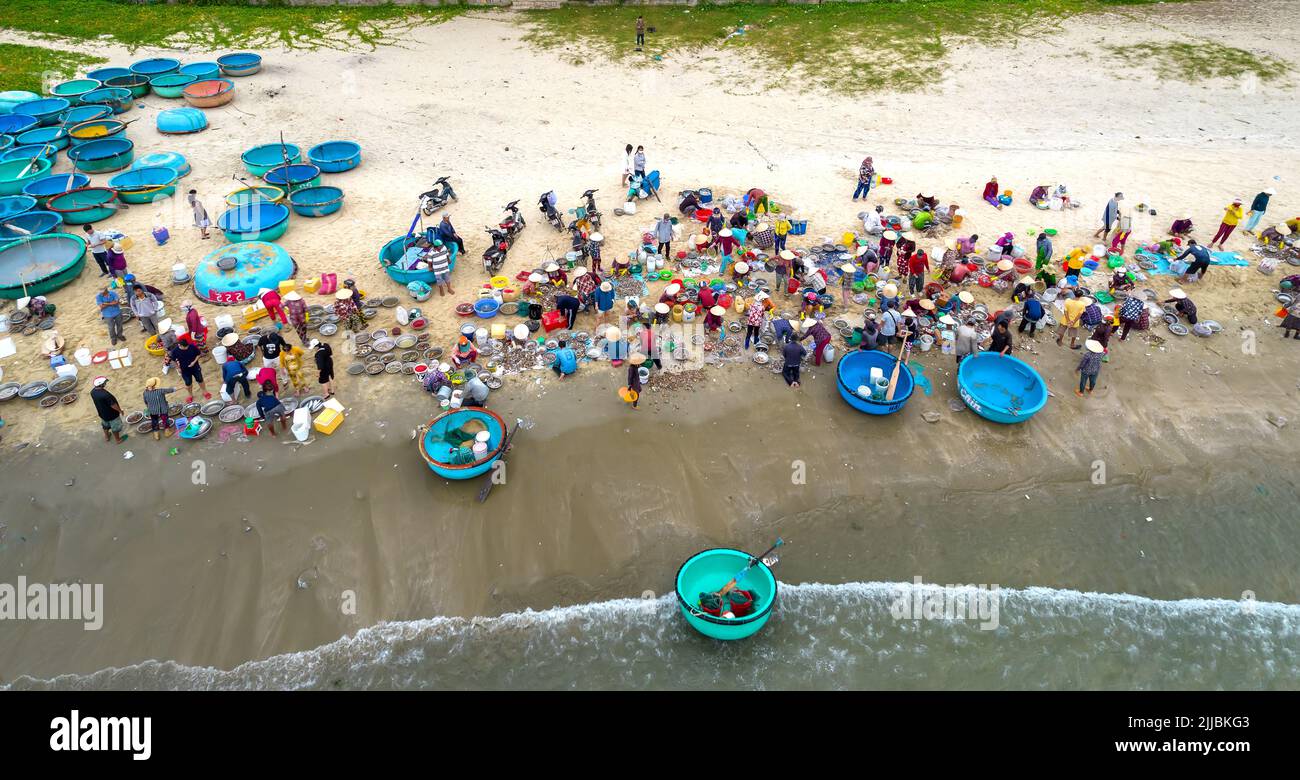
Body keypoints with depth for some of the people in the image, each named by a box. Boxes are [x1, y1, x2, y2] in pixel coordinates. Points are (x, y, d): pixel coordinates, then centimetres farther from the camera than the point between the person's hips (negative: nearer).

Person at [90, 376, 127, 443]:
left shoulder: (93, 392, -14)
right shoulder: (105, 394, -39)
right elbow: (113, 405, -29)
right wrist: (120, 410, -12)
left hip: (102, 413, 7)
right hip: (111, 415, -7)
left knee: (105, 425, 32)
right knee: (115, 427, 17)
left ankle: (106, 436, 53)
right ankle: (118, 440, 37)